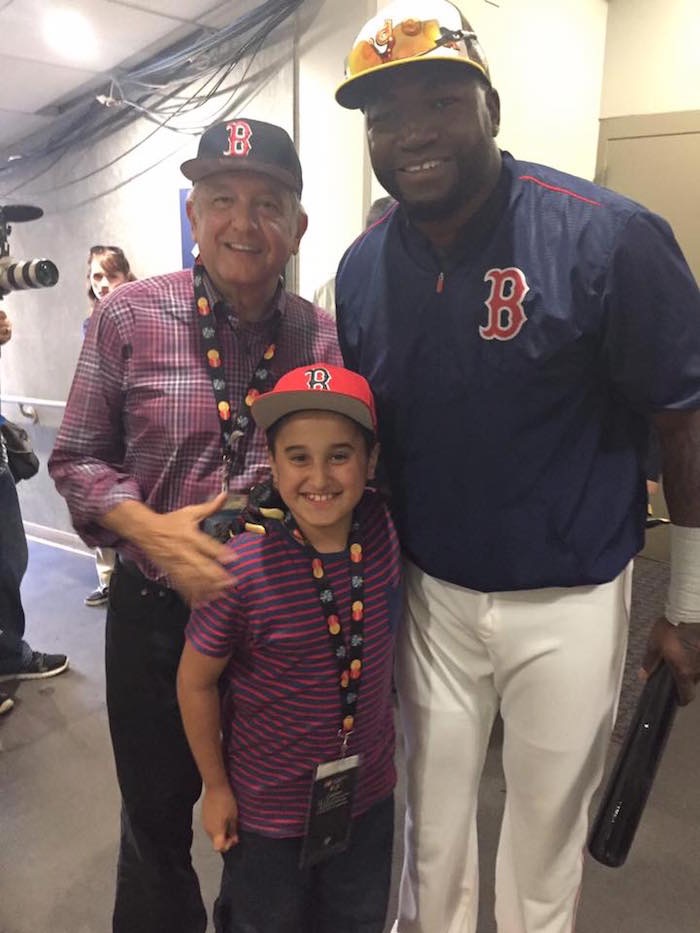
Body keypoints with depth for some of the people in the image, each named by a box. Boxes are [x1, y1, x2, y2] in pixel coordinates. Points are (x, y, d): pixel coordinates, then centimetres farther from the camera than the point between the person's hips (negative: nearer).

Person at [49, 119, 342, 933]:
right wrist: (151, 529, -19)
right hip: (156, 610, -1)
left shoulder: (324, 337, -4)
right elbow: (77, 459, -3)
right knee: (155, 816, 22)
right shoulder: (129, 316, -8)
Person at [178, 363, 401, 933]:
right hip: (267, 805, -3)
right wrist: (216, 787, -4)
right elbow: (196, 681, -13)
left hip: (370, 792, 4)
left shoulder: (385, 530, -17)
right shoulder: (243, 570, -28)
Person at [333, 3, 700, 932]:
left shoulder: (609, 237, -15)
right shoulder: (361, 269, -2)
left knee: (546, 828, 20)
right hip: (428, 594, 4)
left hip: (569, 601, -3)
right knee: (433, 823, 22)